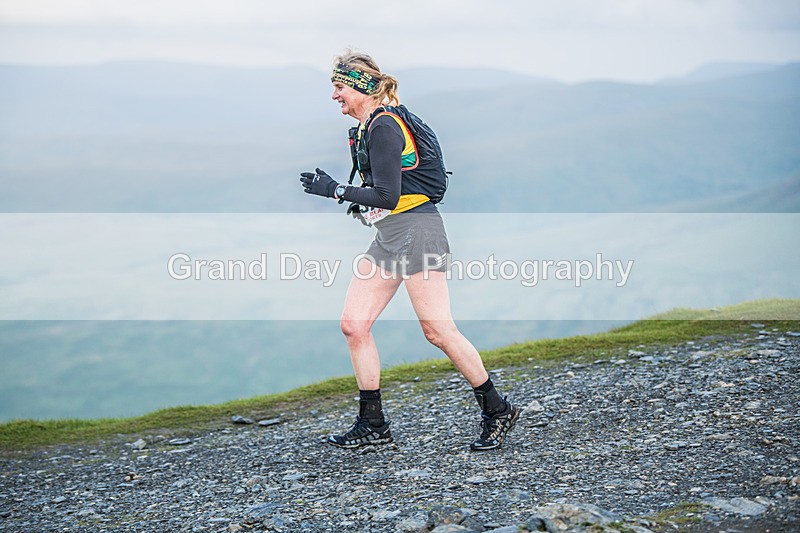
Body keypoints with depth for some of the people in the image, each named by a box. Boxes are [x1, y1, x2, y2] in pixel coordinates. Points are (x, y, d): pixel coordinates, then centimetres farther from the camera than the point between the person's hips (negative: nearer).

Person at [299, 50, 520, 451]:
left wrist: (334, 190, -14)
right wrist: (359, 201, 12)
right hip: (388, 237, 10)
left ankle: (497, 411, 6)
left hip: (416, 230, -10)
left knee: (437, 330, -8)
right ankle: (373, 425, 12)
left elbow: (388, 196, -20)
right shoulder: (367, 126, 16)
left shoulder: (382, 126, -15)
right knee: (353, 324, 4)